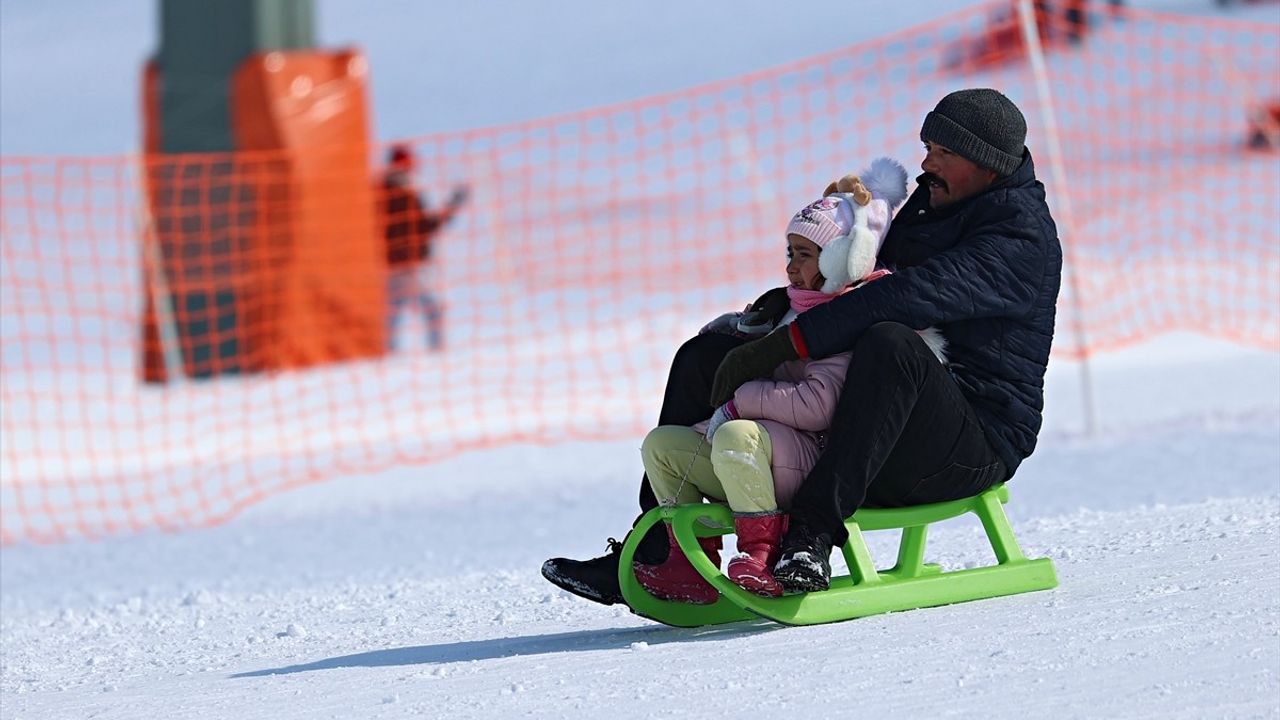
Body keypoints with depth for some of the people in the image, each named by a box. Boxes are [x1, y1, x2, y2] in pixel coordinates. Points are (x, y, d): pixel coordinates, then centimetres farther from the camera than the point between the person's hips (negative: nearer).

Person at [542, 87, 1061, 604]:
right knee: (704, 358, 8)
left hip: (978, 444, -9)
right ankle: (653, 553, -1)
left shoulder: (1021, 236, -13)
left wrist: (780, 346, -32)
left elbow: (910, 296, -27)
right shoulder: (929, 207, 18)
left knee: (891, 342, -40)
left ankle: (812, 532, -42)